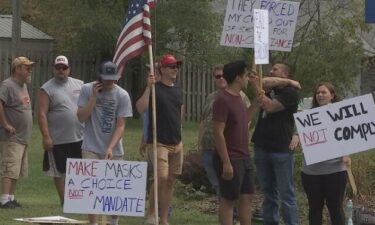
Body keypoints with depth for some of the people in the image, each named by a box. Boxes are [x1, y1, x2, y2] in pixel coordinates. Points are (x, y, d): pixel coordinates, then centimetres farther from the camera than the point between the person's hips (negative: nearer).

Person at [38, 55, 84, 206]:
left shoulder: (79, 84, 9)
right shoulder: (47, 89, -4)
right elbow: (42, 114, -10)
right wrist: (46, 136, -17)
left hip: (80, 137, 4)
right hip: (59, 140, -3)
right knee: (59, 171, 3)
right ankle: (63, 200, 13)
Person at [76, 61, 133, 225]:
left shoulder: (122, 95, -5)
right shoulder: (87, 90, -4)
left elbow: (120, 126, -8)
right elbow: (81, 118, -8)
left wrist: (110, 148, -20)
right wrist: (94, 97, -17)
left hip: (114, 150, 0)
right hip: (91, 148, 0)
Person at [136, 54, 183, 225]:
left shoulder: (178, 90, 13)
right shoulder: (154, 88, -7)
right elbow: (141, 108, -21)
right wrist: (148, 87, -28)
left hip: (176, 143, 7)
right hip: (158, 142, -7)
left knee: (170, 181, 8)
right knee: (161, 177, -20)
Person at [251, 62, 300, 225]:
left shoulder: (289, 91, -7)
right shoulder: (268, 89, 16)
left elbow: (270, 106, -17)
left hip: (281, 150, -7)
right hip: (262, 147, 7)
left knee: (286, 195, -5)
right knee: (268, 194, 12)